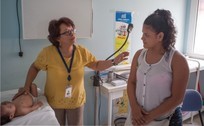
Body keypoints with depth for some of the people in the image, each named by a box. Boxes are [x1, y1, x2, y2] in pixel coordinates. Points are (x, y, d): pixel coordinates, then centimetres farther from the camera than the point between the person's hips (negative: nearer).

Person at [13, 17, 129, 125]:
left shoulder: (82, 51, -13)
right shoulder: (48, 52, -19)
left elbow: (97, 65, -1)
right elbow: (35, 67, -2)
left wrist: (114, 61, -15)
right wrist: (26, 87, -8)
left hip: (76, 101, 2)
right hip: (54, 102, -1)